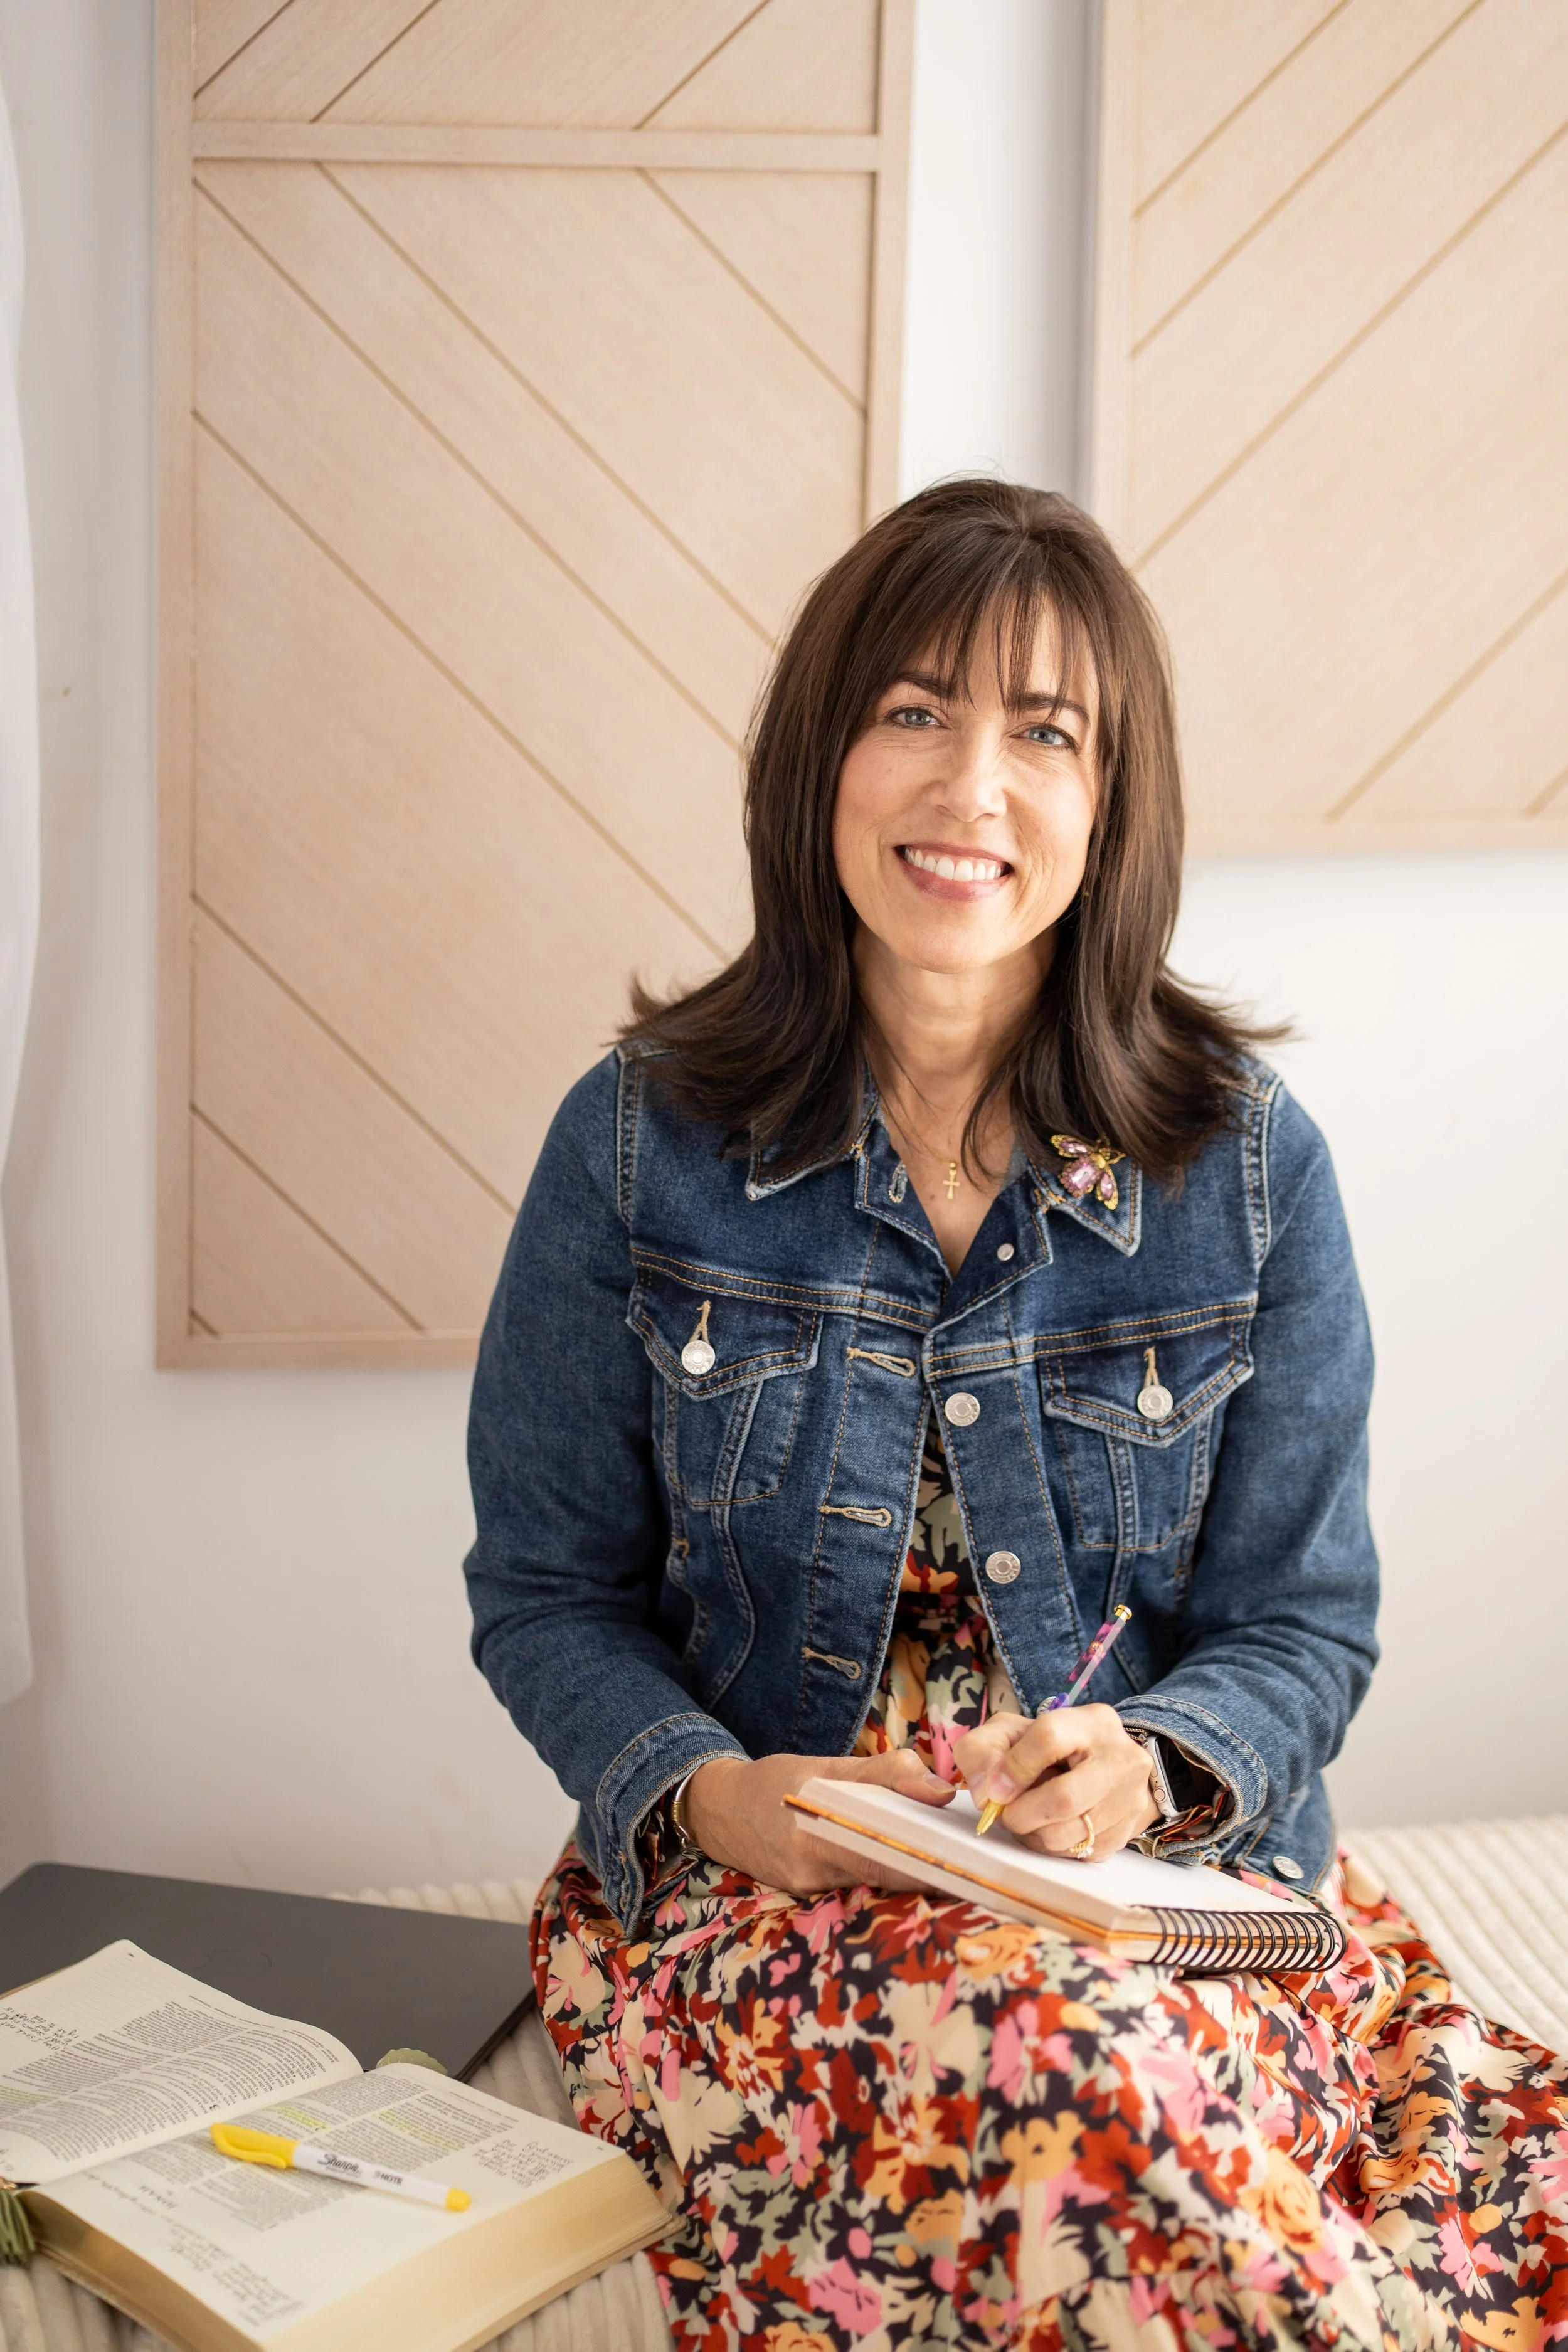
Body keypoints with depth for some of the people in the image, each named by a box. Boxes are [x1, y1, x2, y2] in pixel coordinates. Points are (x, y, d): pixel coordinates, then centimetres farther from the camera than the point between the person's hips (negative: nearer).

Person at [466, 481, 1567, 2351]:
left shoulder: (1252, 1171, 0)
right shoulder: (639, 1147, 0)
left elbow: (1301, 1623, 5)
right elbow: (547, 1592, 5)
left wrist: (1150, 1770, -19)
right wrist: (709, 1792, -16)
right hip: (747, 1891, 0)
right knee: (1073, 2060, -35)